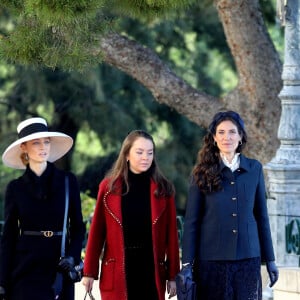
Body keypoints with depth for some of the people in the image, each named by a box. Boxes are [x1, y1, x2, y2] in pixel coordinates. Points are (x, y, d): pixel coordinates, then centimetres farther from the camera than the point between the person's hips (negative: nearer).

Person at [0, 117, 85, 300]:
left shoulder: (68, 182, 4)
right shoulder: (16, 188, 4)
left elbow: (78, 227, 9)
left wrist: (72, 257, -9)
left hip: (58, 270, 1)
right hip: (25, 272, 0)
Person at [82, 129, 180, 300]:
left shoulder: (163, 189, 5)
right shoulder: (109, 187, 3)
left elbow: (171, 234, 5)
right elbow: (97, 231, 3)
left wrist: (172, 276, 2)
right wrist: (90, 272, 1)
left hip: (151, 271, 1)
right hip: (117, 274, -1)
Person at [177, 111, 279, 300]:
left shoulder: (254, 169, 7)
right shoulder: (204, 172, 2)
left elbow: (261, 215, 12)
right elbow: (191, 221, 1)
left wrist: (270, 259, 11)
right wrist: (187, 263, -6)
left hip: (248, 258, 2)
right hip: (211, 260, -1)